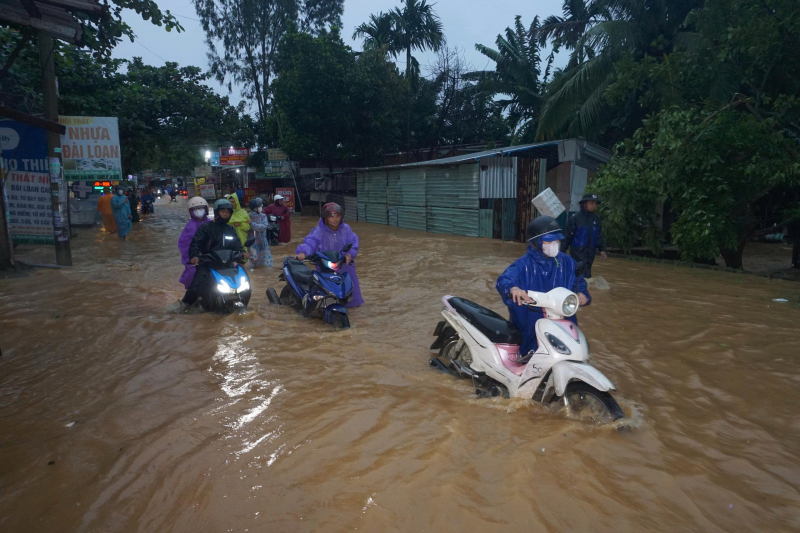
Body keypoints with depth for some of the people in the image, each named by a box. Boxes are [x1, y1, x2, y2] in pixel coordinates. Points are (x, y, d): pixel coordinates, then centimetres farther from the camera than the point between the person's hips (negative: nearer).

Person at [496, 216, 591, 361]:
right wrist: (513, 288, -51)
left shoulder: (567, 263, 5)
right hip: (529, 325, -4)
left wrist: (582, 294, -6)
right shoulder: (524, 264, -12)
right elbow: (504, 280, -27)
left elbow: (579, 281, 17)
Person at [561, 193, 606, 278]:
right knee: (585, 275, -11)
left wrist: (602, 249, 8)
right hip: (578, 252, -5)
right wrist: (562, 251, -5)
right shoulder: (574, 218, -8)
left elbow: (599, 236, 16)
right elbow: (567, 236, -6)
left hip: (591, 253, 5)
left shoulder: (596, 218, 7)